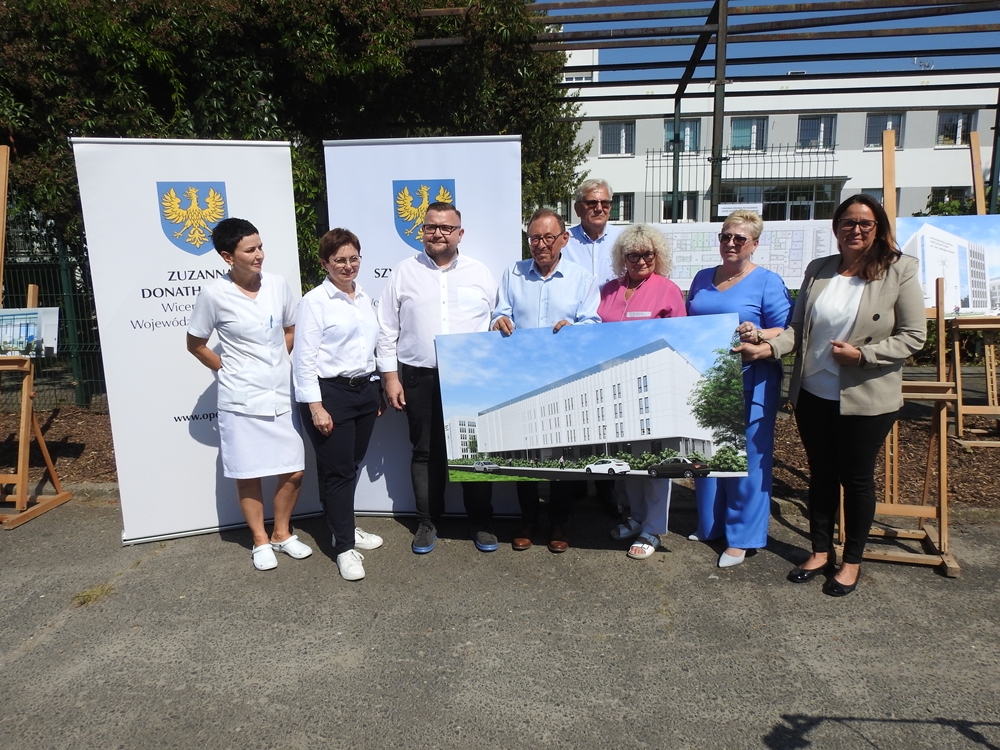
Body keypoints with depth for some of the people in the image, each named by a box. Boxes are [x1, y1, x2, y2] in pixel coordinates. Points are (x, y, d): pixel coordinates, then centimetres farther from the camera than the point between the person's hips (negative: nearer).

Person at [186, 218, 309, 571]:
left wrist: (274, 364, 9)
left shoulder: (278, 285, 0)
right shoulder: (214, 294, -10)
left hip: (282, 395, 4)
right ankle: (260, 540, 27)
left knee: (293, 471, 8)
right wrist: (229, 370, 4)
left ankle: (282, 533, 29)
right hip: (241, 400, -3)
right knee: (248, 475, 8)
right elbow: (195, 344, 3)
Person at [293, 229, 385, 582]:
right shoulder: (314, 301, -8)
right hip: (330, 393, -6)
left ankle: (344, 526, 34)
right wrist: (315, 407, -16)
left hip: (365, 390, 6)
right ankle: (344, 547, 11)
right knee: (337, 471, 0)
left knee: (352, 466, 15)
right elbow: (304, 360, -12)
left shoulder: (365, 298, 12)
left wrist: (378, 391, 16)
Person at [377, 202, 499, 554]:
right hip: (419, 378, 0)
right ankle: (427, 522, 25)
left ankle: (481, 522, 24)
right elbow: (386, 329, 4)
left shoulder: (480, 274, 6)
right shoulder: (404, 273, 4)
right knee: (426, 452, 9)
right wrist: (390, 376, 0)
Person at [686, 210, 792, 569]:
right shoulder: (702, 278, 13)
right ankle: (710, 523, 28)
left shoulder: (768, 282, -4)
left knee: (746, 458, 1)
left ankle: (742, 537, 12)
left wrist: (758, 335, -27)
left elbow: (787, 332, -9)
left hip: (749, 382, -5)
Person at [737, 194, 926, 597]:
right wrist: (767, 348, -11)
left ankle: (852, 561, 30)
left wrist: (860, 354, -19)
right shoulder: (818, 270, 5)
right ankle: (820, 551, 33)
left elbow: (913, 336, -7)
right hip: (813, 395, 4)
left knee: (856, 478, 11)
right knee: (821, 474, 15)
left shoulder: (899, 271, -6)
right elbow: (799, 328, 6)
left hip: (866, 399, -3)